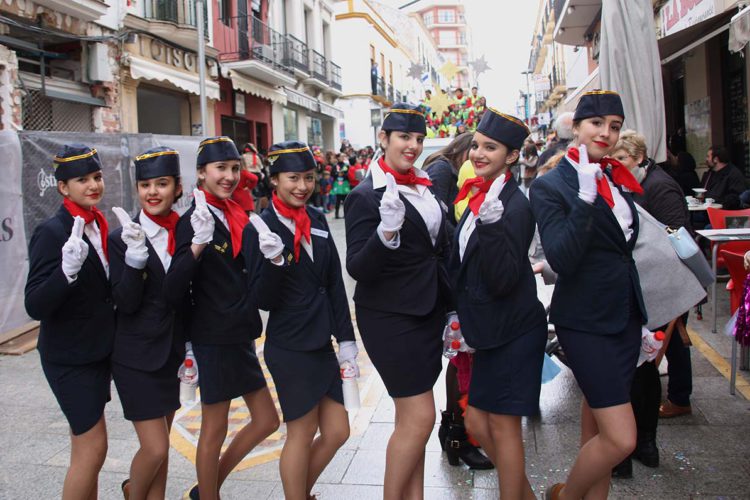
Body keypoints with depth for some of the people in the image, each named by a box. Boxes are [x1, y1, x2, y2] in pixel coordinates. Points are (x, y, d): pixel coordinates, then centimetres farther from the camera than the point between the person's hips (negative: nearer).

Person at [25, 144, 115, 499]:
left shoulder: (97, 226, 4)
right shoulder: (51, 232, -17)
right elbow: (35, 306, -24)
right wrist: (67, 270, -37)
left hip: (97, 351, 8)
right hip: (69, 358, -7)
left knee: (84, 445, 18)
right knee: (93, 447, -2)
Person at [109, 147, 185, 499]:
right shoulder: (121, 239, -11)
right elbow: (125, 303, -18)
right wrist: (135, 256, -29)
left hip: (174, 353, 4)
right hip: (137, 356, -4)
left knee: (159, 445, 14)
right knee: (155, 448, -1)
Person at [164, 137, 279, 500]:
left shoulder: (235, 216, 8)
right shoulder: (194, 220, -13)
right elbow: (174, 290, -23)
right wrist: (198, 243, -35)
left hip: (240, 335, 8)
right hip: (213, 337, -8)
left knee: (266, 419, 15)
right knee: (214, 429, 7)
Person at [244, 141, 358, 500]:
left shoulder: (318, 221, 5)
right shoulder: (260, 229, -12)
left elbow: (335, 286, 8)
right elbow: (264, 301, -13)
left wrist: (346, 339, 6)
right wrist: (274, 261, -30)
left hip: (321, 345, 6)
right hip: (289, 350, -6)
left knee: (337, 431, 14)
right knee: (301, 435, 8)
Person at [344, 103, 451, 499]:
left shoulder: (422, 187, 8)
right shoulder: (366, 195, -14)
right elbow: (357, 267, -19)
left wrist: (447, 302, 17)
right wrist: (386, 233, -35)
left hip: (428, 313, 7)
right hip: (390, 317, -7)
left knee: (411, 417, 15)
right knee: (419, 417, -5)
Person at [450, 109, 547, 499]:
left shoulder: (514, 205, -18)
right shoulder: (477, 197, 8)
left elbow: (503, 279, -25)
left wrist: (492, 222, -35)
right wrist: (459, 314, 17)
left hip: (514, 331, -9)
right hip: (492, 328, 9)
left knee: (503, 424, 3)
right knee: (477, 422, 15)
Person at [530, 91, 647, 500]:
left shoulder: (618, 179, 10)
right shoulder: (550, 186, -11)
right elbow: (561, 259, -22)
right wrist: (585, 197, -29)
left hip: (625, 316, 7)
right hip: (585, 322, -7)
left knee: (597, 430, 16)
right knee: (621, 438, -8)